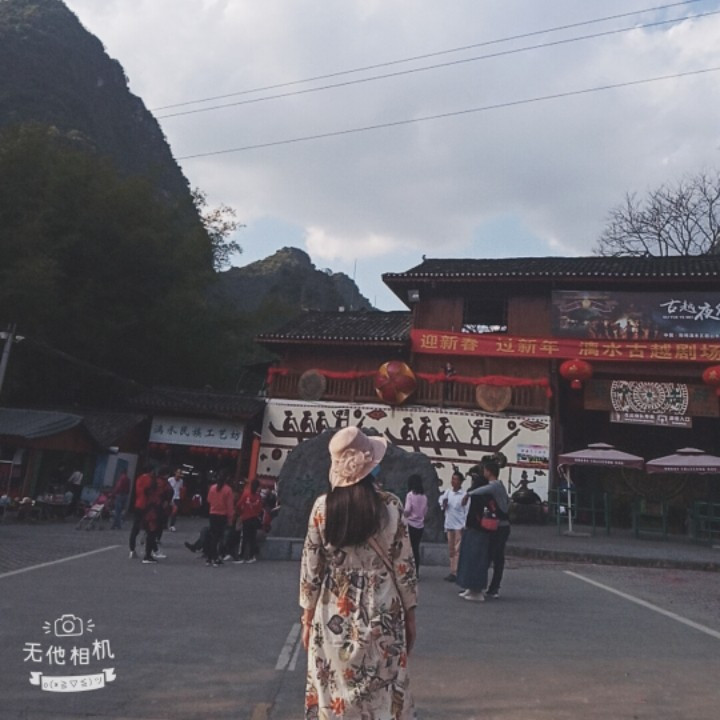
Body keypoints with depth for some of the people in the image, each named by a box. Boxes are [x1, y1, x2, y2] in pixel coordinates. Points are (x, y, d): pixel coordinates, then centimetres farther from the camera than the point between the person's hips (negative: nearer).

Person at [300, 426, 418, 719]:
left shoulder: (322, 507, -9)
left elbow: (310, 568, -3)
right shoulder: (391, 506, -10)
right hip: (382, 616, 0)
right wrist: (410, 615, 8)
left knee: (334, 694, 14)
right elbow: (404, 564, -5)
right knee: (383, 696, 13)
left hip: (334, 617, 1)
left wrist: (307, 617, 9)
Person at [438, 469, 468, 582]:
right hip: (449, 525, 7)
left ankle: (455, 573, -5)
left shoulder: (464, 495, -12)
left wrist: (465, 526, -16)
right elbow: (441, 498, 23)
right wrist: (443, 503, -1)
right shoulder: (447, 492, 5)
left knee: (457, 550, -6)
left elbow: (467, 511, -13)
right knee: (451, 550, 12)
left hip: (459, 526, -7)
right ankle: (452, 572, 20)